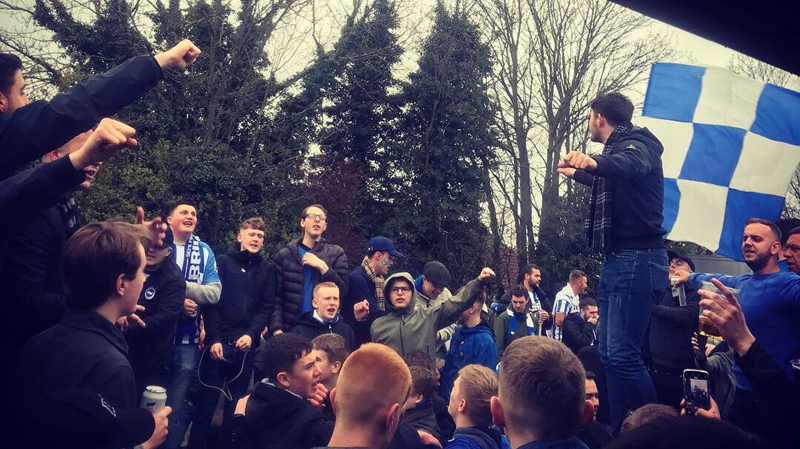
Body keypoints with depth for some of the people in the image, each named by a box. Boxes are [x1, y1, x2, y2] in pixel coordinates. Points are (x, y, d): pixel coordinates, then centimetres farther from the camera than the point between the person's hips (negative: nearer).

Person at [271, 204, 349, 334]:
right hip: (290, 328, 0)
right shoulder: (284, 254, 4)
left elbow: (343, 291, -3)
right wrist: (276, 329, -11)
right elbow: (276, 296, 1)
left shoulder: (336, 253, 5)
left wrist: (322, 266, -14)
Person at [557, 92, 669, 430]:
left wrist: (593, 161, -53)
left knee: (622, 355, -16)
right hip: (617, 261, 10)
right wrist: (576, 172, 62)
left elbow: (632, 164, -33)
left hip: (636, 260, -10)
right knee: (610, 354, 10)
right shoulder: (617, 148, 22)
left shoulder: (634, 142, -7)